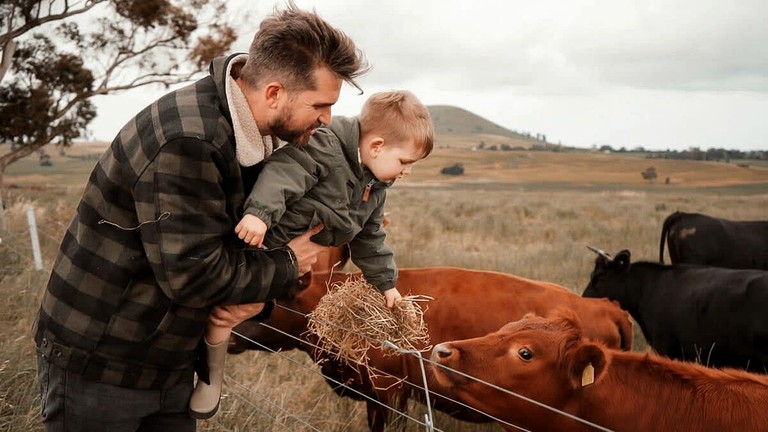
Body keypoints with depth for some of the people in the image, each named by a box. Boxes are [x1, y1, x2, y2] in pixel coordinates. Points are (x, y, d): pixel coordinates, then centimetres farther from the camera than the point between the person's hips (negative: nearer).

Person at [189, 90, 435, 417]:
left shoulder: (375, 188, 6)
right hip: (253, 239, -8)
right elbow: (284, 170, -39)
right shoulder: (324, 147, -24)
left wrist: (385, 282, 20)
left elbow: (369, 238, 17)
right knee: (226, 308, -7)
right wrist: (260, 212, -54)